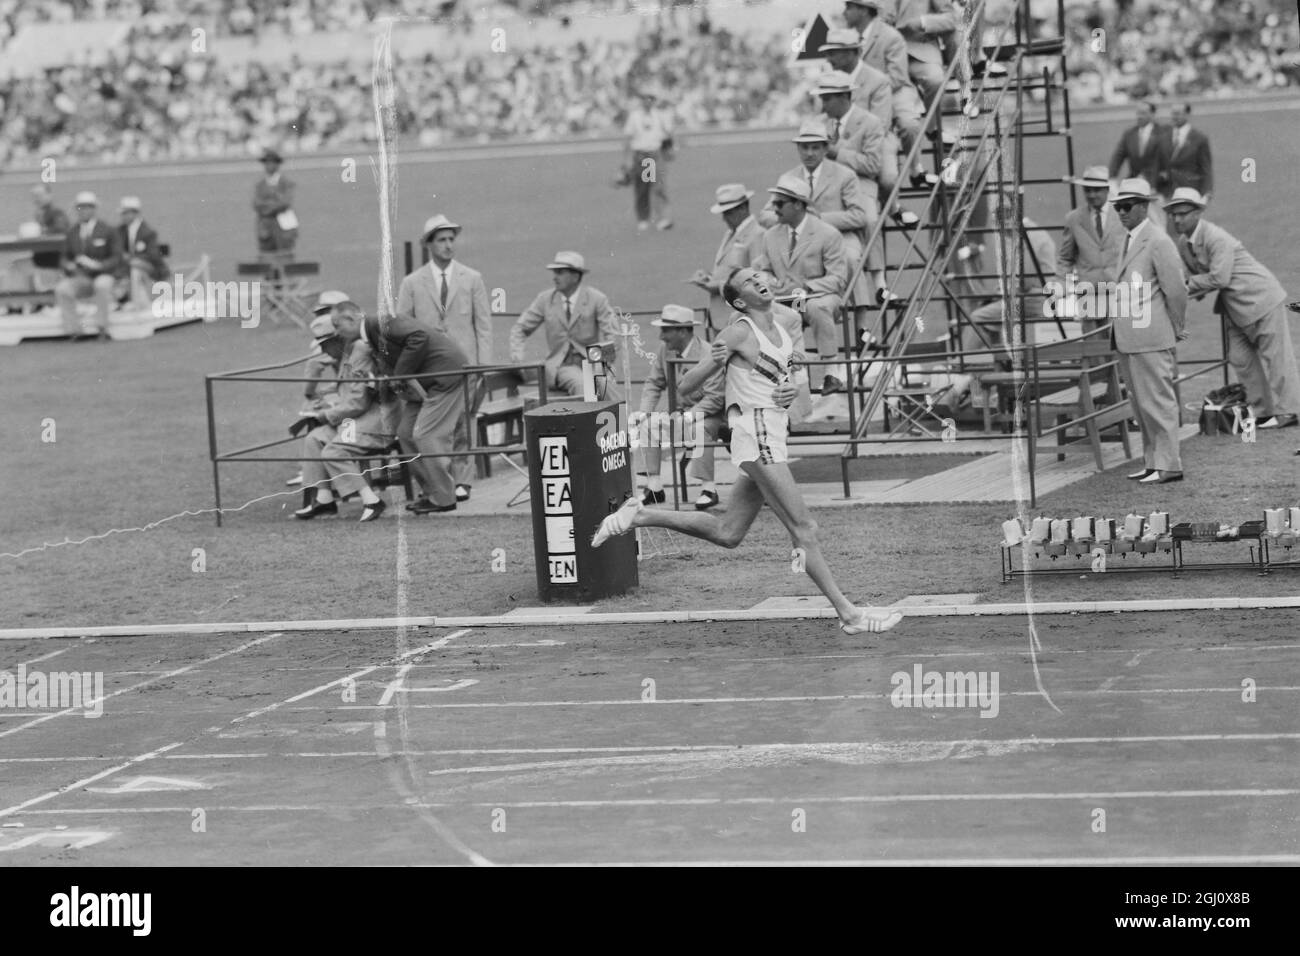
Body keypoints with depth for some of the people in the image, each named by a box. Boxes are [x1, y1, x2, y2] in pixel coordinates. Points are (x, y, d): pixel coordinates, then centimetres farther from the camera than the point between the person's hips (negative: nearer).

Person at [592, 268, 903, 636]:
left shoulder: (779, 330, 12)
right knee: (804, 529, -9)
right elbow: (687, 384, -9)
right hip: (756, 435, -9)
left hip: (772, 436, 9)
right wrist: (714, 361, -28)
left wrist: (790, 391, 5)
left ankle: (640, 515, 21)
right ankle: (847, 613, -8)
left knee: (726, 533, 14)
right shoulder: (739, 332, -10)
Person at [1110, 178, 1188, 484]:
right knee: (1140, 404, 12)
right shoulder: (1128, 241, 16)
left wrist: (1177, 329, -3)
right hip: (1126, 340, 9)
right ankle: (1153, 461, 17)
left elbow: (1176, 290, -12)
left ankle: (1168, 465, -3)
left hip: (1150, 338, -9)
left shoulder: (1158, 242, -12)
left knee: (1157, 402, -6)